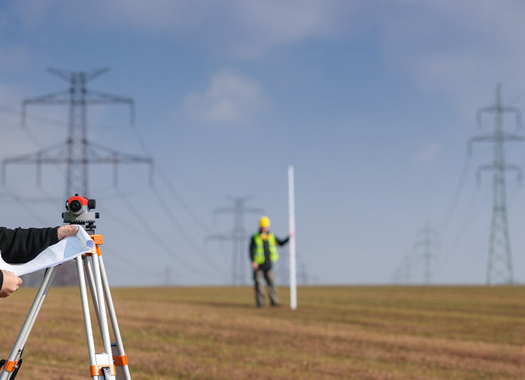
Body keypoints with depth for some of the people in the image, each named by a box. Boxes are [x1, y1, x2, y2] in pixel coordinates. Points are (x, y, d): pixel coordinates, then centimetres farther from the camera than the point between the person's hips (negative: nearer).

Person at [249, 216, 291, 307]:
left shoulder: (271, 237, 10)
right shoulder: (255, 238, -2)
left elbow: (281, 243, 15)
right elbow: (251, 250, -7)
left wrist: (289, 237, 1)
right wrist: (253, 262, -19)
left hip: (268, 265, 3)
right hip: (258, 265, -3)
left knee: (272, 282, -4)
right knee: (258, 284, -3)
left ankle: (274, 301, -4)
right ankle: (260, 302, 1)